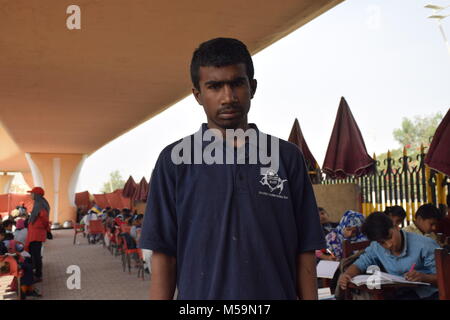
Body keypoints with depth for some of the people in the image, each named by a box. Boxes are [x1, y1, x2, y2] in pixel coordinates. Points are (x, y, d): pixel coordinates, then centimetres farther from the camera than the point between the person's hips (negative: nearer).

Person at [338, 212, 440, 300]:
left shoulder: (425, 245, -14)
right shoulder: (376, 247, 1)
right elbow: (360, 264, 8)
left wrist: (423, 277, -32)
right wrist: (345, 275, -14)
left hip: (429, 294, -1)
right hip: (401, 294, 2)